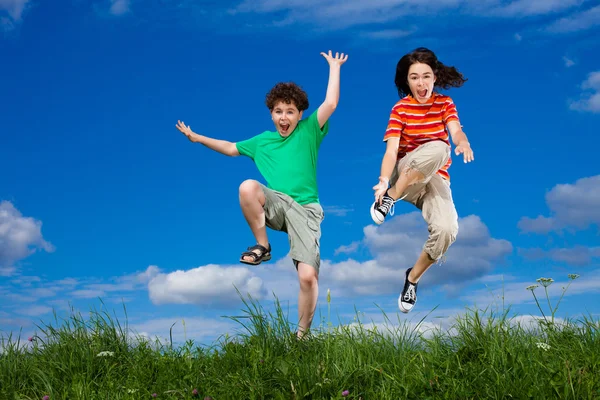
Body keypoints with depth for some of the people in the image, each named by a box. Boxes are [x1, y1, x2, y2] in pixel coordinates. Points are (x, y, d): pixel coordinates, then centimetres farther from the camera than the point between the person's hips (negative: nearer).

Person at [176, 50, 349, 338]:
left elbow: (330, 103, -2)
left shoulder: (309, 131, 9)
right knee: (248, 186, -34)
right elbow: (230, 148, 31)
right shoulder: (262, 141, 20)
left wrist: (334, 67, 3)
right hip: (274, 204, 2)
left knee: (308, 276, -17)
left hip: (304, 209, -2)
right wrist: (196, 137, 33)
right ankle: (262, 246, -13)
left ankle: (302, 333, 3)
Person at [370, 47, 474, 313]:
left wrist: (464, 144, -39)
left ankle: (413, 278, 2)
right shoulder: (400, 108, -1)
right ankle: (390, 196, -20)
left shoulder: (445, 104, 7)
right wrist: (384, 180, -33)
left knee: (446, 230, -25)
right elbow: (392, 149, -13)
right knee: (437, 148, -36)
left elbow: (456, 131, -13)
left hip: (436, 178, 3)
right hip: (405, 173, -3)